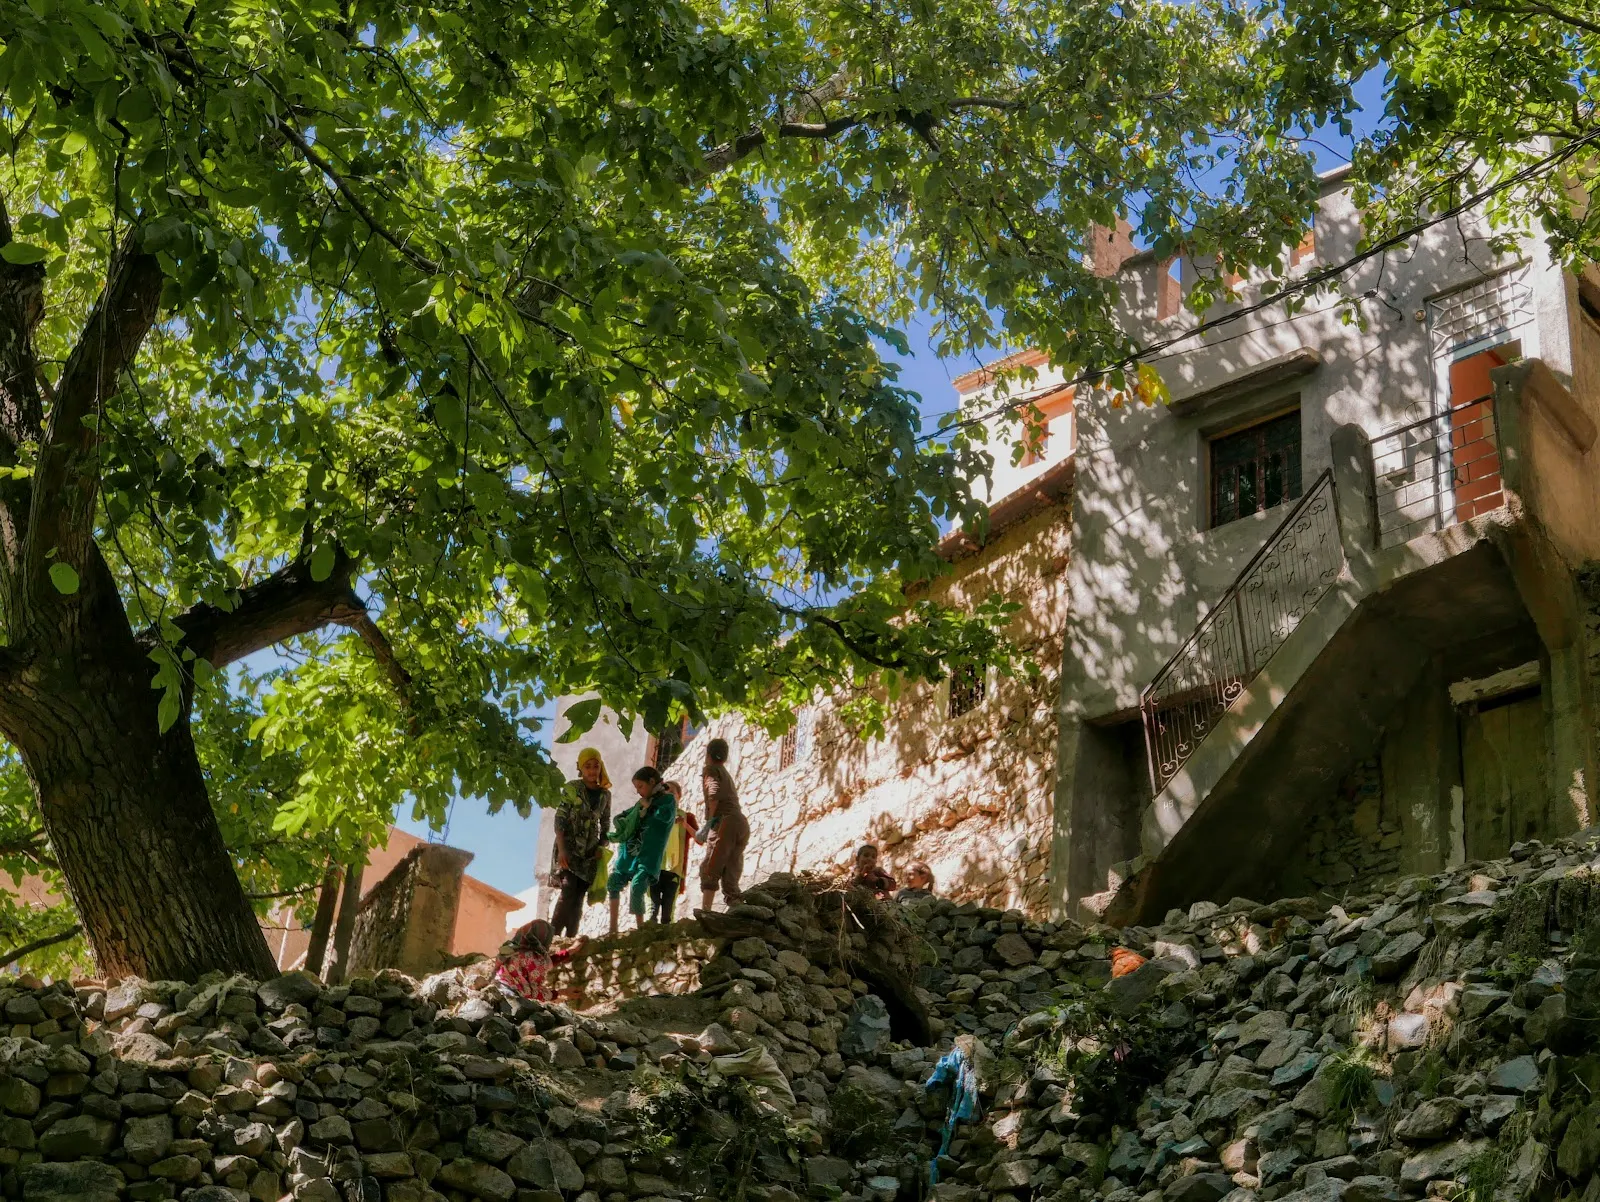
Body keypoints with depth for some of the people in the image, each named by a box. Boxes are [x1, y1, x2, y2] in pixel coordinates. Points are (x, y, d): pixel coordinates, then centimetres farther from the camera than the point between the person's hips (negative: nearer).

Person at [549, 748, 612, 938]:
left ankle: (570, 938, 2)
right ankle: (553, 935, -18)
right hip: (569, 848, -4)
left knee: (579, 897, 1)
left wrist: (601, 849, 2)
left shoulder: (605, 795, 9)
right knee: (568, 891, -18)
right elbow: (559, 820, -7)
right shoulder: (572, 788, -3)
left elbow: (605, 825, 16)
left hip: (590, 853, 4)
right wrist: (561, 850, -16)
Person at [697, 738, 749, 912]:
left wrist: (710, 821, -14)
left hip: (725, 822, -7)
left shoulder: (710, 770, 7)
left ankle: (704, 914, -25)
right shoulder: (726, 774, 31)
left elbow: (714, 791, -13)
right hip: (742, 824, 8)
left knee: (709, 871, -12)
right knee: (730, 881, 4)